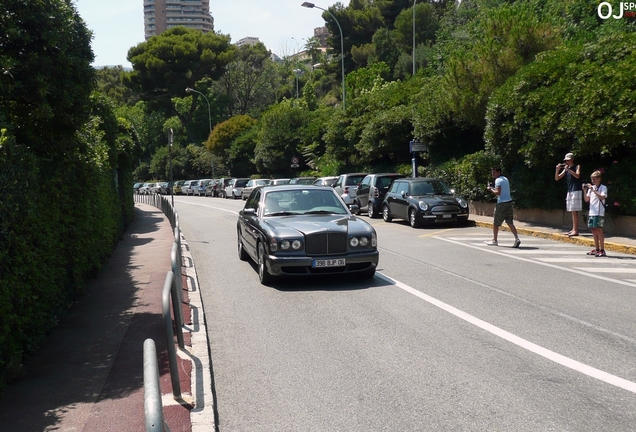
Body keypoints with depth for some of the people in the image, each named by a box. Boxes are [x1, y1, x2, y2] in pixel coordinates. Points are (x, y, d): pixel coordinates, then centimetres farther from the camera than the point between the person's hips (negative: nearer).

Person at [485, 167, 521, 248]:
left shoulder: (498, 180, -11)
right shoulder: (505, 179, 17)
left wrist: (491, 189, -6)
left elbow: (498, 192, -21)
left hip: (502, 204, -8)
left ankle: (494, 240, 15)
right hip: (509, 202, 8)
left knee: (496, 223, 5)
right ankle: (517, 239, -10)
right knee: (510, 223, 4)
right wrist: (494, 188, 17)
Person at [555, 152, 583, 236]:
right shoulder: (565, 169, 15)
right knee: (572, 211, 9)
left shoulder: (577, 166, -1)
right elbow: (557, 178, 11)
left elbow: (577, 176, -19)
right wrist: (557, 169, -4)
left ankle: (576, 230, -13)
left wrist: (568, 169, -21)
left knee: (574, 211, -12)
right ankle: (573, 229, 14)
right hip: (570, 191, 7)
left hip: (576, 191, -7)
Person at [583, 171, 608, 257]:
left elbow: (602, 197, -20)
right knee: (593, 230, 9)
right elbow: (587, 200, 13)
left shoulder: (603, 187, -4)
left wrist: (593, 189, -20)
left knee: (599, 230, -7)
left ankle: (602, 250, -4)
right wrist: (585, 190, 1)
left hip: (599, 213, -7)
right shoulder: (591, 188, 13)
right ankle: (596, 249, 18)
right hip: (591, 212, 7)